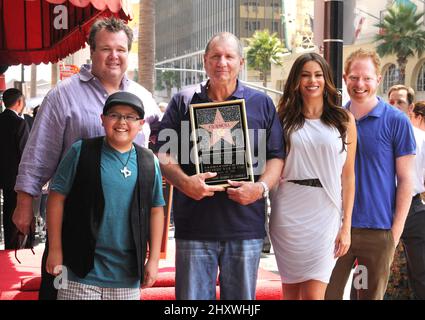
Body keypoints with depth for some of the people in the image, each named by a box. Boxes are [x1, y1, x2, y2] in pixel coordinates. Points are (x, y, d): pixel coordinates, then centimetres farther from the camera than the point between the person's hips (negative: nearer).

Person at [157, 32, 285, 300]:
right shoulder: (183, 102, 9)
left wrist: (261, 187, -10)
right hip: (194, 225, 0)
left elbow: (277, 156, 9)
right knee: (192, 296, 4)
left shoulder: (262, 104, 10)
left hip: (246, 226, 1)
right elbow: (163, 154, 5)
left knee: (242, 296, 9)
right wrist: (184, 181, -13)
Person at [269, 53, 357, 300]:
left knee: (313, 294, -6)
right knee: (291, 289, 9)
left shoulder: (344, 120, 5)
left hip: (325, 213, -1)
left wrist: (346, 226, 0)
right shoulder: (284, 118, 7)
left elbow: (348, 176, 3)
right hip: (288, 212, 1)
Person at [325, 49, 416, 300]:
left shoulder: (396, 121, -4)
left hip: (379, 230, -2)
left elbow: (405, 179, -2)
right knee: (327, 294, 6)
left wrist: (397, 229, -6)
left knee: (372, 295, 11)